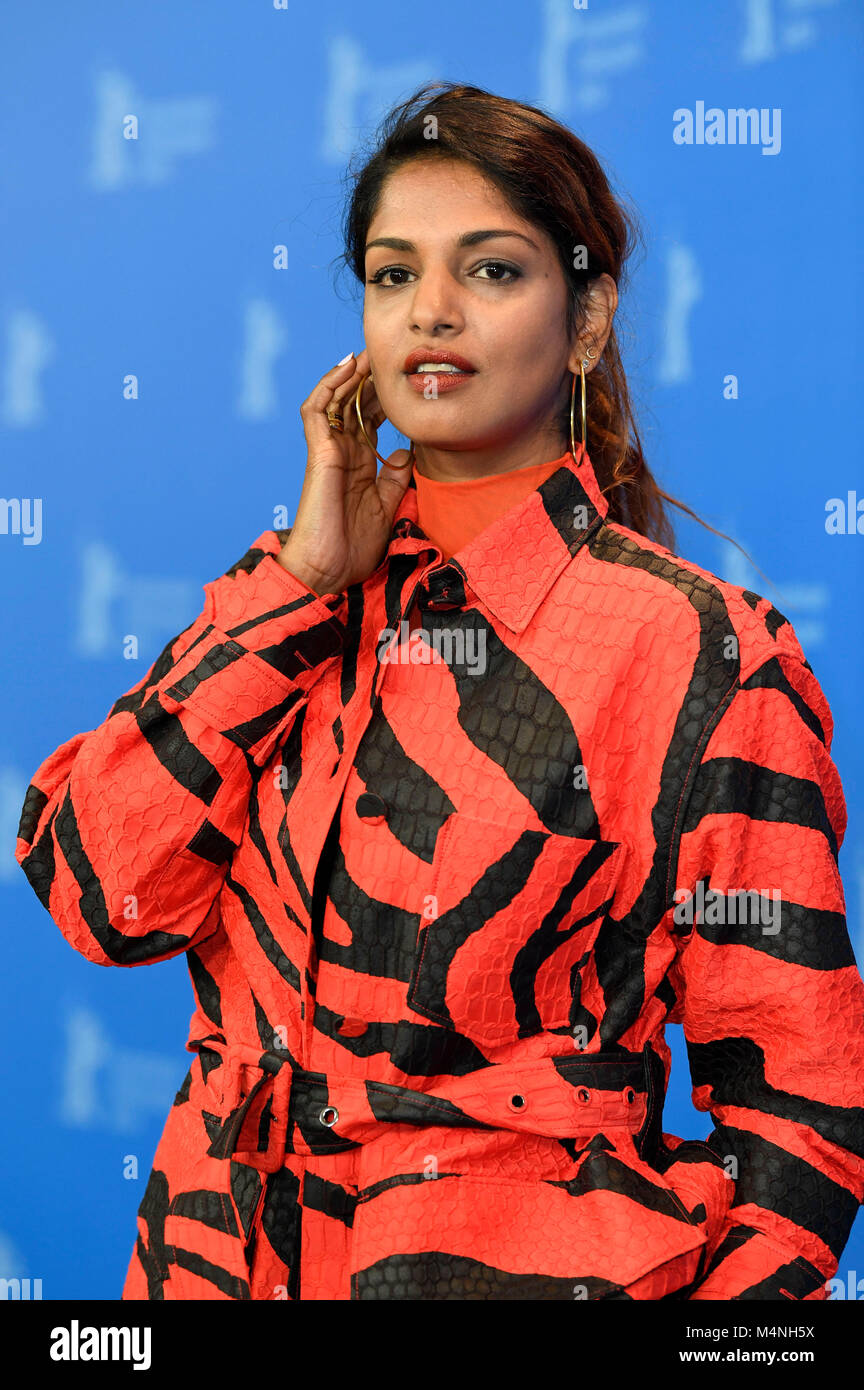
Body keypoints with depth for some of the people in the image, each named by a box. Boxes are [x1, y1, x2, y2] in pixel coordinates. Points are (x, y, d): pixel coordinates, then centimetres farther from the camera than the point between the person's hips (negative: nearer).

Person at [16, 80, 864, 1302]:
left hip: (520, 1260, -4)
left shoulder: (698, 654, -11)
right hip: (228, 1252, 5)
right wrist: (301, 581, -11)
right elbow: (101, 891, -10)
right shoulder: (286, 594, 3)